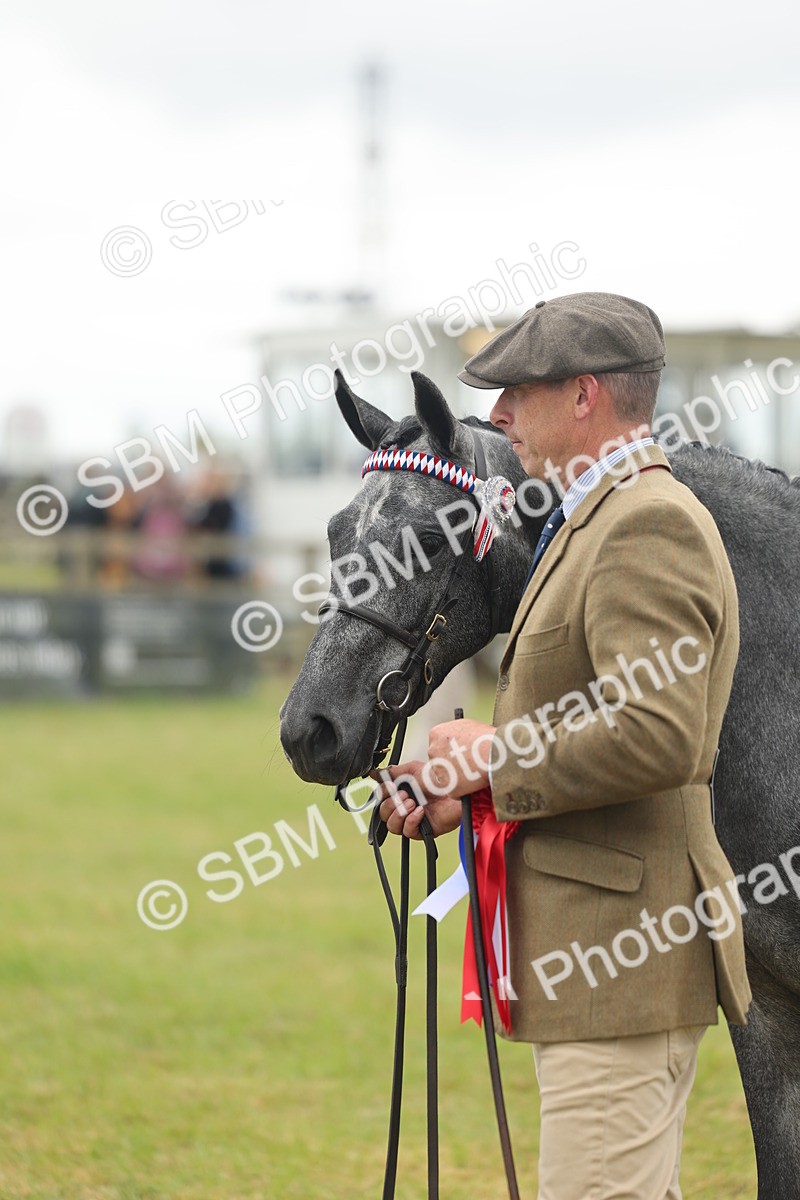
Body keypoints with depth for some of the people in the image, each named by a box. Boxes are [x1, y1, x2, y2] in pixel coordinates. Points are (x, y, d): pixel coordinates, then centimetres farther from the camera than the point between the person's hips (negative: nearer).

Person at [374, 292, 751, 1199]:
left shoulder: (650, 527, -16)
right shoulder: (594, 522, 19)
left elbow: (657, 739, -27)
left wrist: (494, 757, -15)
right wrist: (465, 791, 7)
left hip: (621, 955, -11)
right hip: (592, 953, 11)